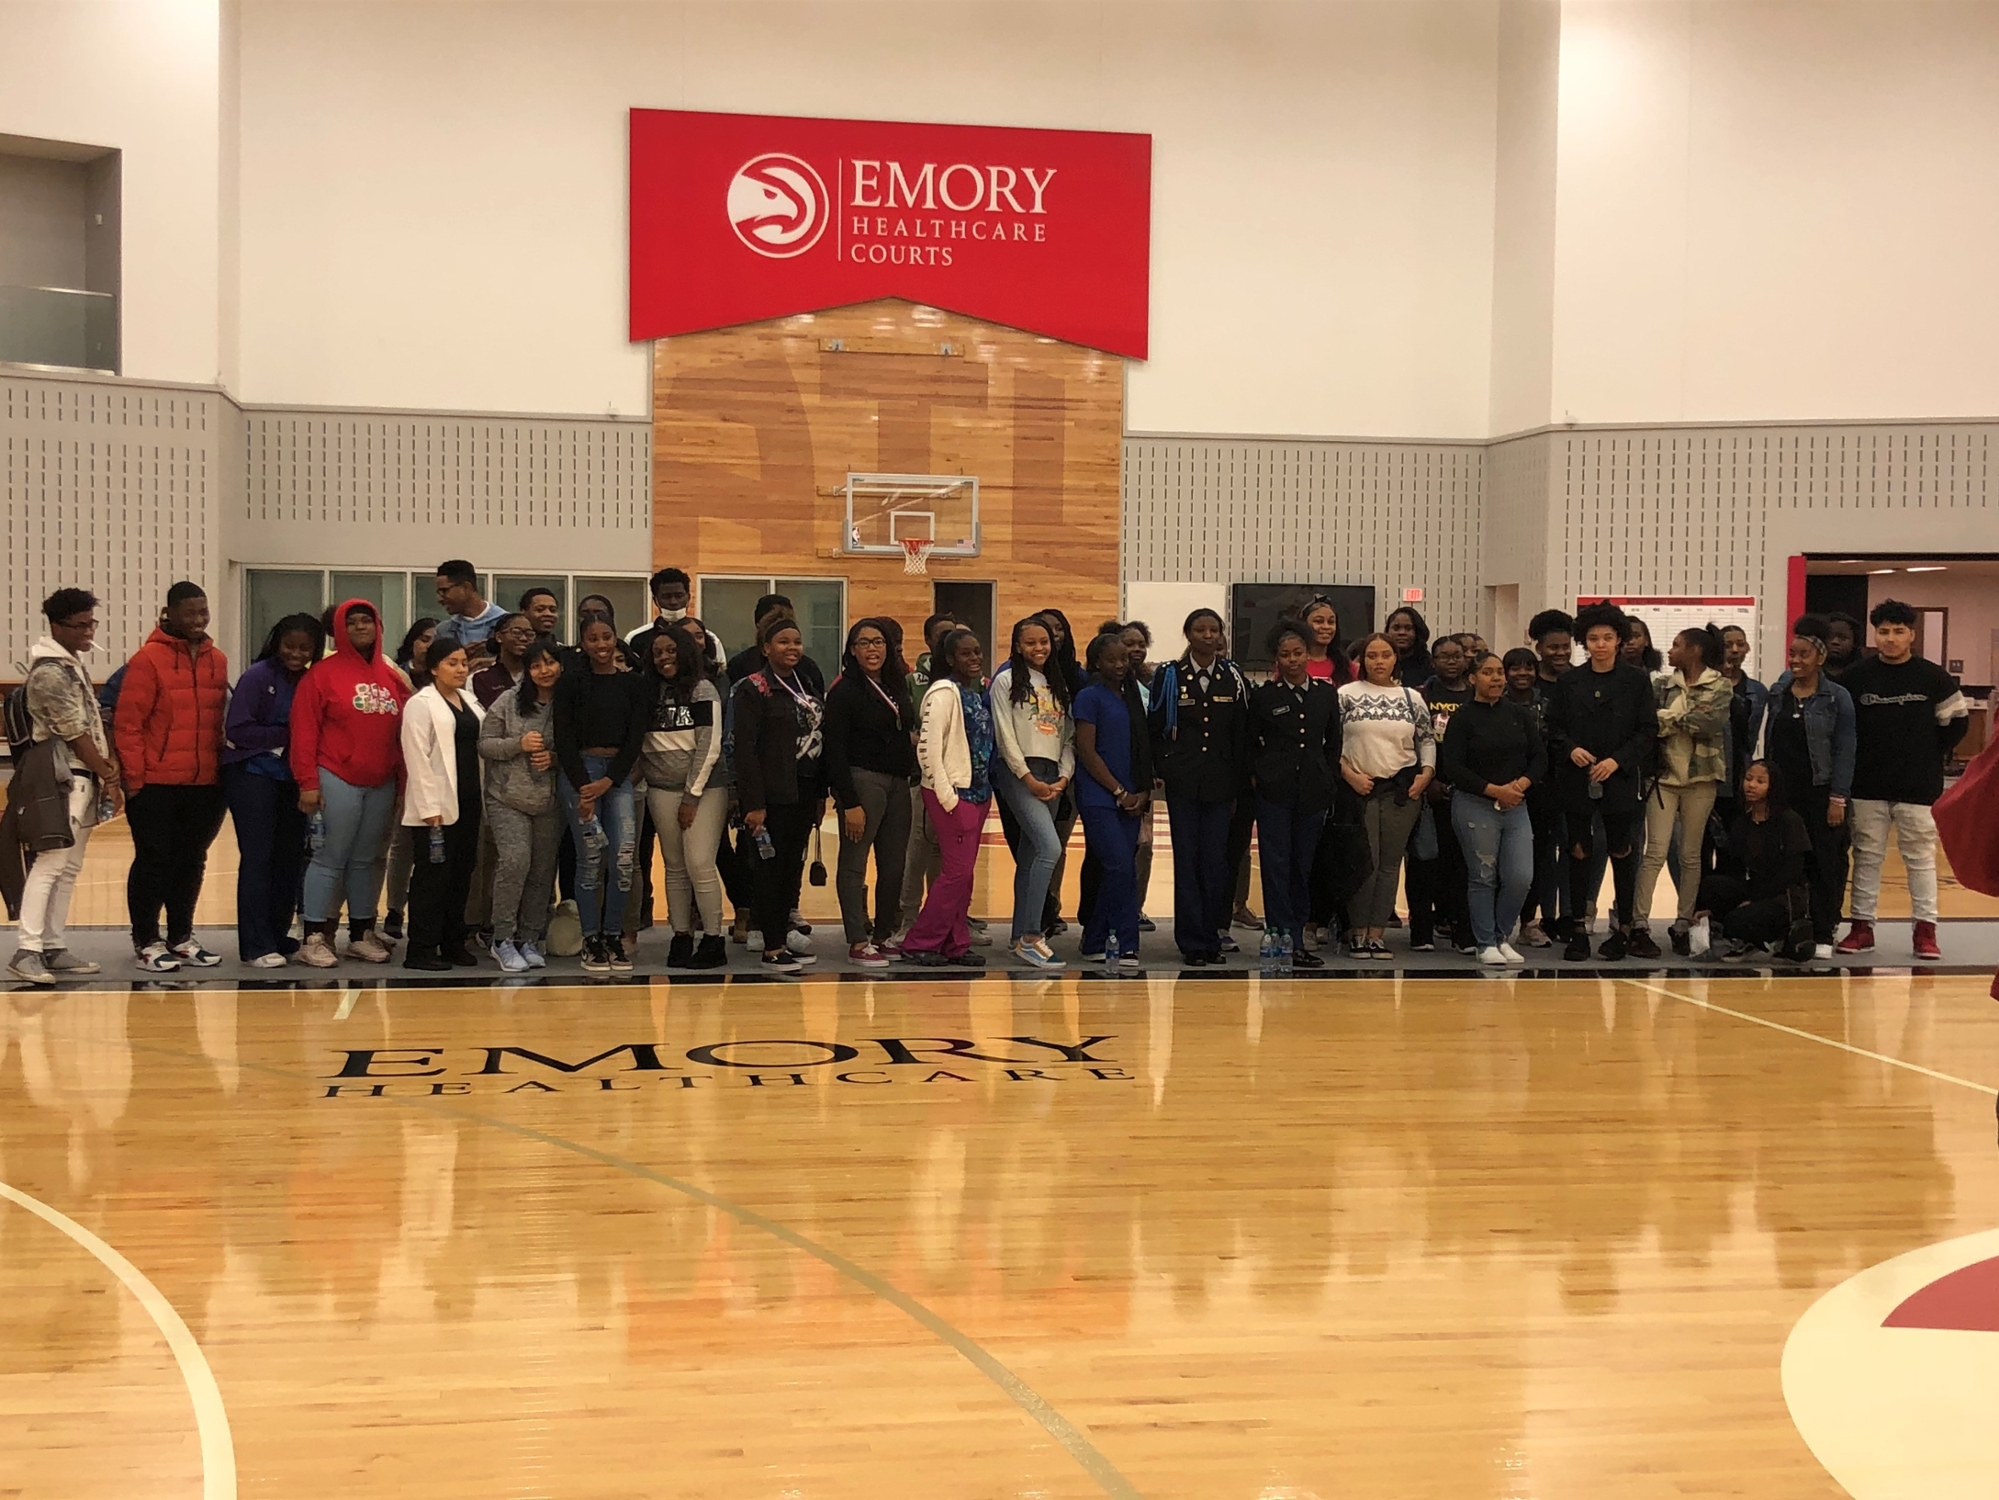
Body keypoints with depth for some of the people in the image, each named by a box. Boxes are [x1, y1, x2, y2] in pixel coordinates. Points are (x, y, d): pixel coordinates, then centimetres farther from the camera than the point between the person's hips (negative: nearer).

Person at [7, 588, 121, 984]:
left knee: (68, 869, 10)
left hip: (84, 778, 10)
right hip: (64, 778, -9)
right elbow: (75, 733, -14)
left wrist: (107, 772, 9)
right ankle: (28, 951, -13)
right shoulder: (50, 672, -13)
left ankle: (55, 949, 14)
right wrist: (110, 777, -10)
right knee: (49, 864, -12)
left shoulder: (73, 664, 15)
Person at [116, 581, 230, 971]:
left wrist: (220, 767, 10)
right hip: (156, 785, -5)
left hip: (205, 784, 5)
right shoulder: (149, 659, -7)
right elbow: (127, 723, -9)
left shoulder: (217, 660, 10)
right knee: (154, 860, 2)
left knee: (192, 861, 12)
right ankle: (146, 942, 12)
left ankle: (181, 938, 23)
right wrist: (134, 777, -11)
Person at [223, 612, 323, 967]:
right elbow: (237, 729, -13)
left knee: (291, 858, 8)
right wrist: (287, 736, -14)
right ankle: (257, 946, -1)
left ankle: (278, 937, 19)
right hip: (253, 775, -5)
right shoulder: (258, 676, -9)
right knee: (257, 858, -5)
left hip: (292, 778, 5)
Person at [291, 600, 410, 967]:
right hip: (337, 781, -5)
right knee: (330, 859, -3)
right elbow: (304, 730, -7)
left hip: (382, 785, 5)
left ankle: (362, 934, 21)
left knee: (369, 860, 11)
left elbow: (403, 731, 13)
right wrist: (308, 783, -12)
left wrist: (405, 777, 7)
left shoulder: (392, 676, 12)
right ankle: (315, 939, 3)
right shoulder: (323, 673, -3)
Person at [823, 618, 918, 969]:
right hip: (862, 780, -7)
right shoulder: (845, 690, -5)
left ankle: (884, 936, 18)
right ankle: (858, 943, 0)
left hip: (898, 782, 7)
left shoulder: (895, 687, 15)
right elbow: (835, 750, -10)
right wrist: (849, 803, -15)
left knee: (894, 864, 8)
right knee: (854, 864, -2)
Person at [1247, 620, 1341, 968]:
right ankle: (1285, 942, -5)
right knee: (1277, 866, -5)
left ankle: (1296, 937, 13)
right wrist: (1257, 776, 0)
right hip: (1274, 793, -3)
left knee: (1303, 867, 7)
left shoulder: (1326, 693, 7)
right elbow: (1249, 743, 9)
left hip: (1312, 792, 3)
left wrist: (1326, 778, 8)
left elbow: (1333, 743, 15)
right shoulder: (1264, 696, 0)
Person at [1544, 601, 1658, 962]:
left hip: (1621, 780, -1)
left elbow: (1648, 729, -1)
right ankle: (1578, 930, 10)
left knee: (1622, 853, 3)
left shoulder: (1636, 680, 0)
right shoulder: (1569, 681, 6)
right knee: (1579, 853, 3)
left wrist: (1617, 760, -12)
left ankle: (1623, 928, 13)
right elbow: (1554, 727, 8)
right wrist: (1570, 749, -11)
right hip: (1576, 780, 2)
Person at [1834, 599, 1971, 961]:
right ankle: (1862, 927, 13)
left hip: (1918, 787, -1)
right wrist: (1853, 759, 2)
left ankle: (1925, 930, 9)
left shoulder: (1933, 678, -1)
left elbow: (1957, 720, 6)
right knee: (1867, 856, 7)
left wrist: (1934, 755, 3)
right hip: (1868, 787, 1)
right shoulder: (1856, 677, 0)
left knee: (1921, 857, 3)